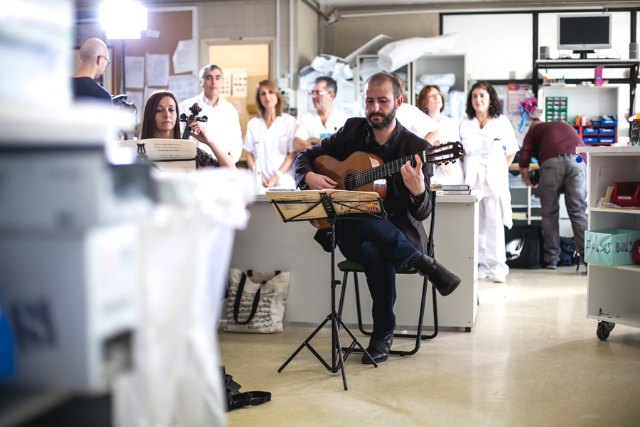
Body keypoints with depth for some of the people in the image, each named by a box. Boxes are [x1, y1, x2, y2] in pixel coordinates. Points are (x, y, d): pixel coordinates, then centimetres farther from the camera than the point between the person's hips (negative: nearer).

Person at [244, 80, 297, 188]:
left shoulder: (289, 121, 4)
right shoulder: (252, 124, 12)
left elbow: (292, 154, 1)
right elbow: (249, 154, 11)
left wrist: (276, 177, -9)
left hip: (283, 181, -1)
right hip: (259, 182, 2)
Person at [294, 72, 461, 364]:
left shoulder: (417, 149, -6)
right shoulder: (353, 130, 5)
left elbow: (421, 214, -8)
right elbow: (305, 156, 15)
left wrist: (418, 191, -32)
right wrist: (309, 177, -8)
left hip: (399, 232, -2)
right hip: (352, 230, 2)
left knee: (373, 250, -38)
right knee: (373, 252, -38)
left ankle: (383, 332, -19)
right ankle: (423, 264, -14)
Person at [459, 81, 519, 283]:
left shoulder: (502, 122, 4)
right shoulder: (465, 124, 10)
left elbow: (511, 151, 10)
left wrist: (502, 170, 0)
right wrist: (466, 169, 3)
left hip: (494, 178, -2)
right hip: (472, 178, 2)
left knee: (495, 223, -7)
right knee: (476, 224, 2)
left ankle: (497, 267, -3)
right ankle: (482, 265, 9)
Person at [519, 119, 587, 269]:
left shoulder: (533, 131, 28)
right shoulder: (565, 125, 40)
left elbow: (524, 160, 14)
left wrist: (529, 182, 26)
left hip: (551, 161, -2)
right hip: (577, 159, 2)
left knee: (549, 213, 8)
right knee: (578, 211, 5)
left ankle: (552, 257, 7)